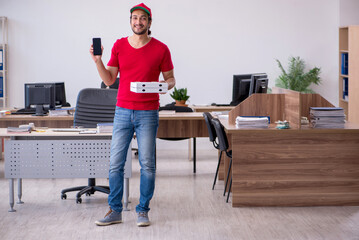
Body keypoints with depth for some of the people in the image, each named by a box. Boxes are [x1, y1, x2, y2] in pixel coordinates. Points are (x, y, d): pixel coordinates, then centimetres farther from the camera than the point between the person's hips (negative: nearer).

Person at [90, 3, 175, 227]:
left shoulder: (161, 49, -1)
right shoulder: (119, 46, 5)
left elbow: (170, 78, 7)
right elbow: (109, 80, 8)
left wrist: (166, 85, -15)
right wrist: (98, 60, -7)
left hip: (148, 113, -2)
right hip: (123, 112, 2)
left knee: (147, 164, 1)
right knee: (116, 163, 1)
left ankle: (143, 211, 12)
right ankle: (115, 211, 10)